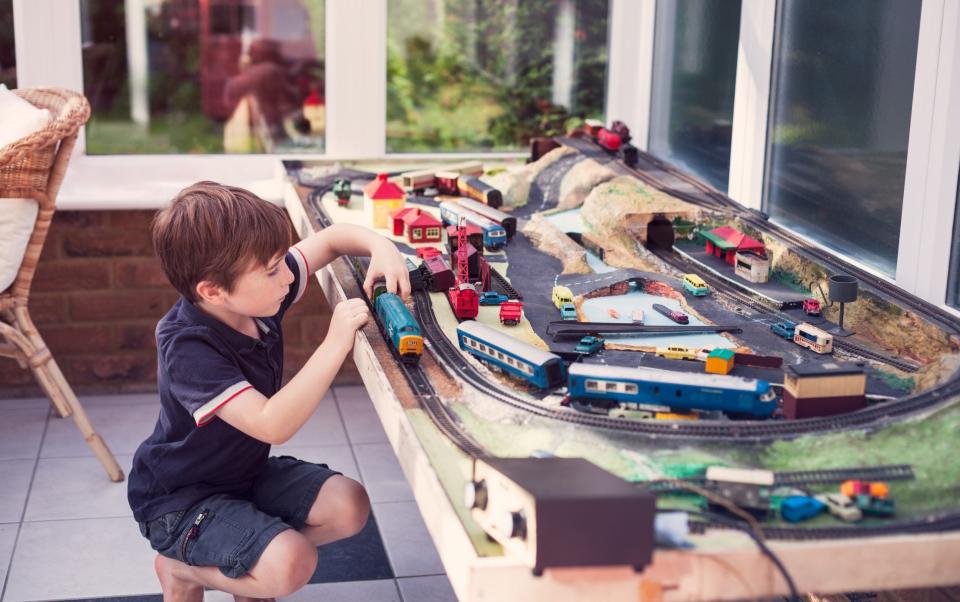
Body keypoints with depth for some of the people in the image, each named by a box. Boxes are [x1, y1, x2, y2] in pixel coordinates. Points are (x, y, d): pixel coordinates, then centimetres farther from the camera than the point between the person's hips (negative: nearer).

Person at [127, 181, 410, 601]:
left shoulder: (256, 296, -11)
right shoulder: (188, 349, -33)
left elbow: (331, 238, 1)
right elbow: (272, 425, -41)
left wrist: (380, 246, -21)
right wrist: (335, 345, -42)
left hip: (246, 471, 8)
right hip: (180, 499, -8)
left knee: (349, 507, -8)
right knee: (291, 565, -27)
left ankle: (253, 568, 13)